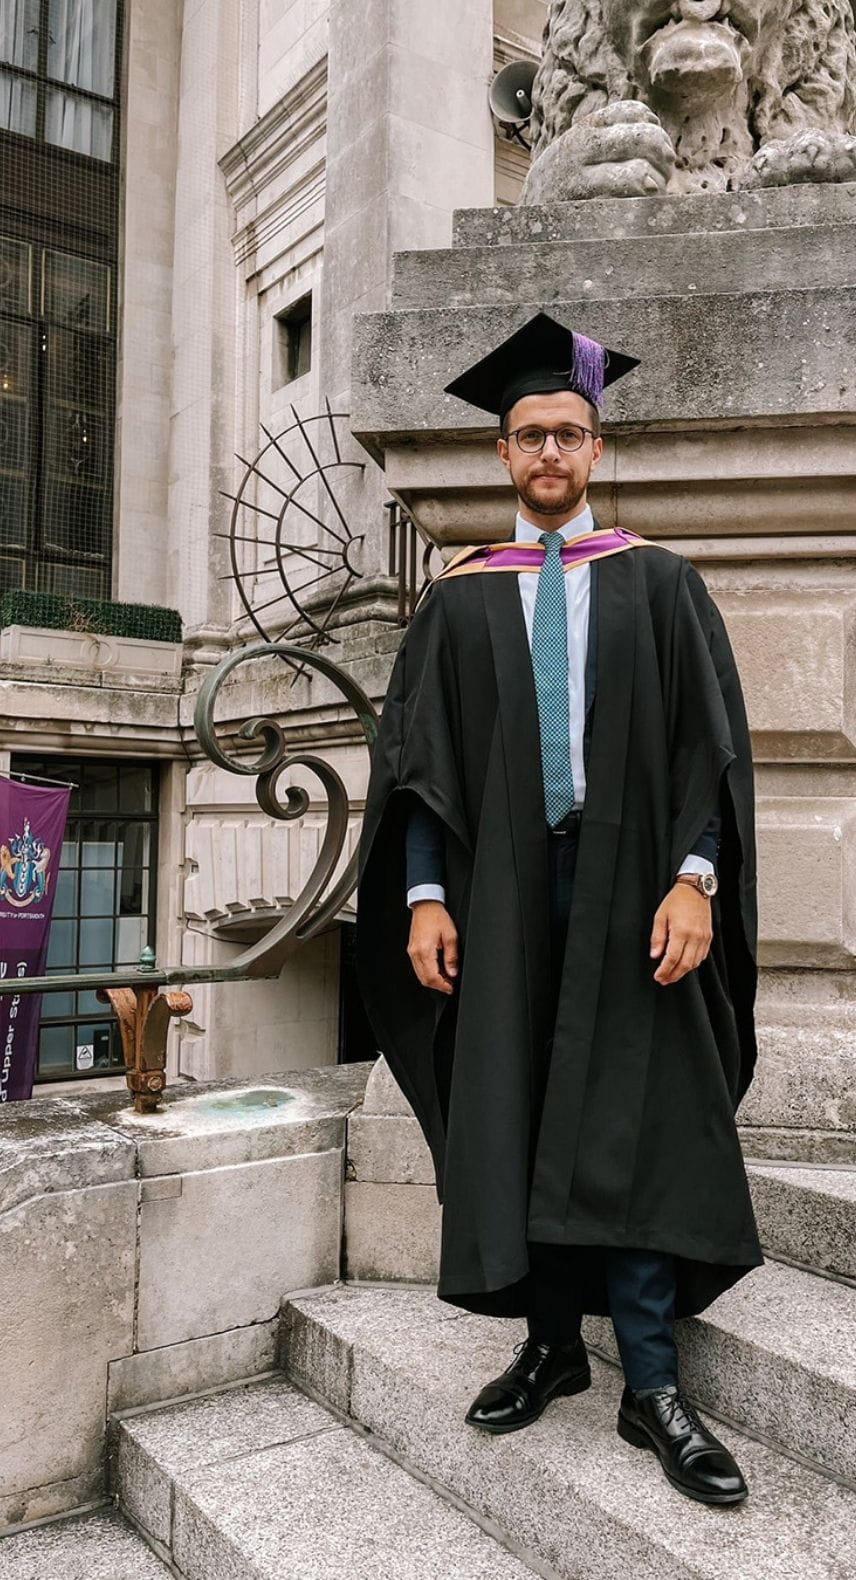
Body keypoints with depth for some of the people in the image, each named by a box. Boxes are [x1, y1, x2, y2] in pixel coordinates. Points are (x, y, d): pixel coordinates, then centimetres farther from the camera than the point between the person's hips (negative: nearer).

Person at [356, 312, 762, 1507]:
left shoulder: (659, 583, 6)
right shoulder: (461, 599, 8)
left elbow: (711, 743, 1)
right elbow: (414, 754, 5)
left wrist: (696, 877, -11)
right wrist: (423, 894, -4)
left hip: (629, 886, -1)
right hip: (499, 892, 2)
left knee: (633, 1125, 0)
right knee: (513, 1120, 7)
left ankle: (652, 1386, 13)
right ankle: (552, 1345, 25)